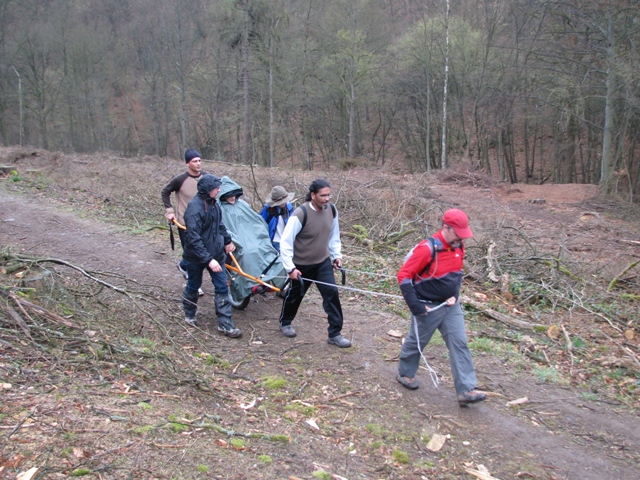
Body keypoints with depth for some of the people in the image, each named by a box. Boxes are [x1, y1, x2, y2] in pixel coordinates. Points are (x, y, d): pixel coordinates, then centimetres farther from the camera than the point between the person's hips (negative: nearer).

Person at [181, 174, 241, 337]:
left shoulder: (213, 203, -1)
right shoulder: (194, 207, -24)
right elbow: (193, 238, -29)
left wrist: (227, 240, 26)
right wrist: (208, 259, -32)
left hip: (216, 253, 6)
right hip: (196, 257, -6)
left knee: (222, 287, 2)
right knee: (193, 286, 16)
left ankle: (225, 323, 8)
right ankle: (189, 314, 42)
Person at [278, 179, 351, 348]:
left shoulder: (331, 210, -9)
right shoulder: (300, 214, -27)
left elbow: (334, 235, 9)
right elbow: (285, 242, -22)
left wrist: (337, 255, 5)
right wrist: (290, 267, -23)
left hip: (323, 262, 4)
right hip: (301, 265, -4)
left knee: (332, 293, -7)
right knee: (294, 295, 16)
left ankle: (335, 334, 5)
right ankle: (285, 323, 44)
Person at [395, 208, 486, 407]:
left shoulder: (458, 247, -1)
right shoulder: (427, 248, -24)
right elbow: (403, 275, -22)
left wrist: (455, 295, 1)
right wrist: (415, 305, -22)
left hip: (450, 305, 6)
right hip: (428, 307, -6)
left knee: (460, 344, 1)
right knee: (416, 342, 12)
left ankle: (466, 390, 5)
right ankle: (404, 373, 36)